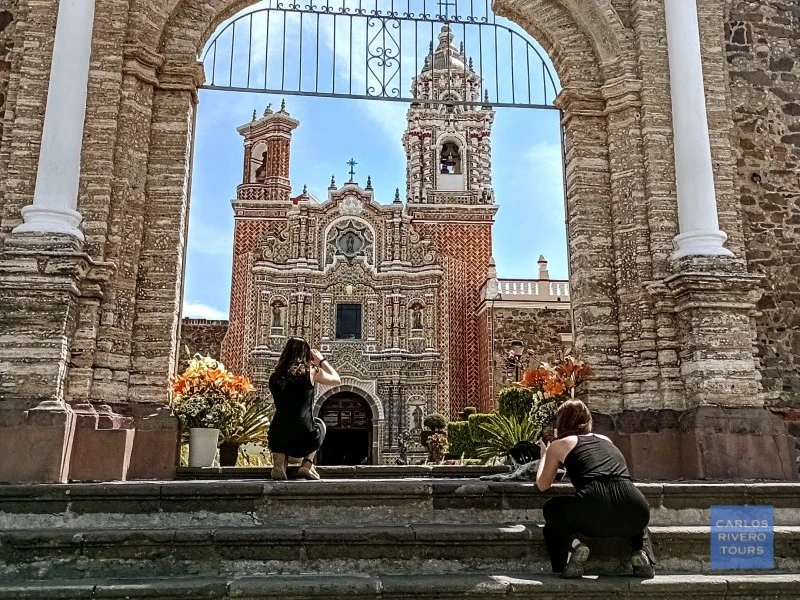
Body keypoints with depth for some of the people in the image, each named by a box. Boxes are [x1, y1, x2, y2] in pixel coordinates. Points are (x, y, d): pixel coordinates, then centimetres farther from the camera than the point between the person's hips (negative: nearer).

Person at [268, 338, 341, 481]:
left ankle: (279, 462, 11)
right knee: (320, 423, 33)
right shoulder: (311, 371, 1)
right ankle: (307, 464, 15)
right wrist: (321, 360, 30)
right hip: (305, 440, -2)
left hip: (277, 440, 2)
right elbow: (337, 380, 18)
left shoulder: (275, 377, 8)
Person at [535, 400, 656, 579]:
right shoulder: (605, 440, 30)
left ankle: (573, 545, 1)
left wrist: (544, 455, 49)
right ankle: (642, 551, 12)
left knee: (552, 509, 29)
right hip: (634, 514, 4)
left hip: (592, 516, -3)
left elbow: (542, 485, 31)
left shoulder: (559, 445, 19)